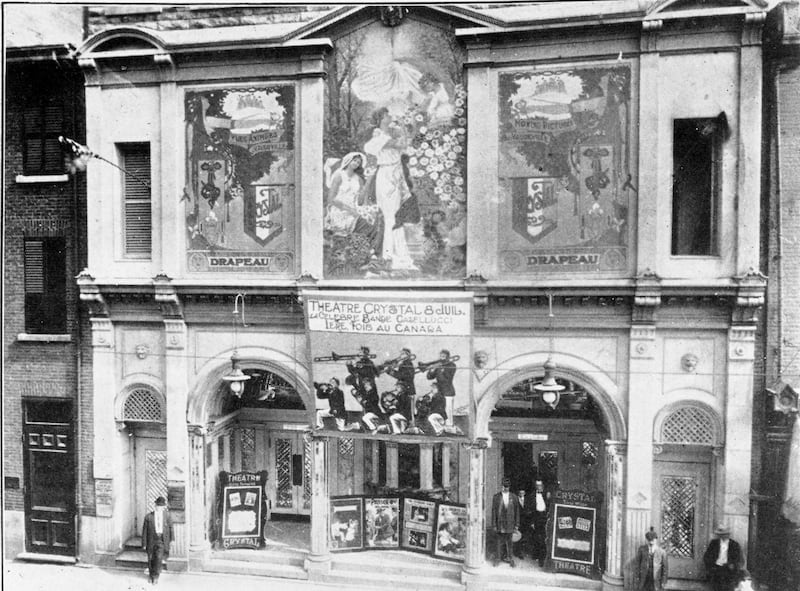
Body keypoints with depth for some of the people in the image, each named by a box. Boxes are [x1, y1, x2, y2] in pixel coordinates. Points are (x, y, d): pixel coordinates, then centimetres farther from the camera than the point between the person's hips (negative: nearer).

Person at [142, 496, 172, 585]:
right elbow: (145, 530, -3)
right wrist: (144, 543, -2)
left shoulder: (167, 515, -1)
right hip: (151, 540, 0)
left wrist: (170, 539, 12)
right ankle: (151, 576, 34)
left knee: (159, 558, -11)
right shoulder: (148, 516, -8)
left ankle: (156, 577, 6)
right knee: (151, 559, 11)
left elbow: (170, 527, 9)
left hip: (162, 540, 0)